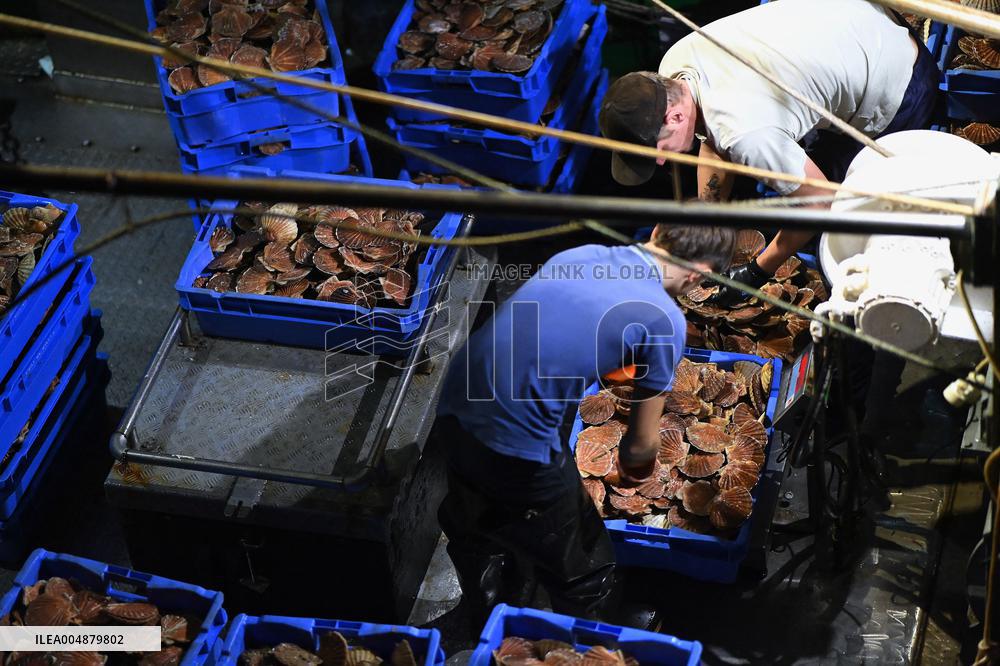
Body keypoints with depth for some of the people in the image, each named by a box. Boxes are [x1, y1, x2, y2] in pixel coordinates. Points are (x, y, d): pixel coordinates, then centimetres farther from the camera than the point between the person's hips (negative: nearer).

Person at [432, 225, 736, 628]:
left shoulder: (578, 254, 8)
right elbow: (642, 442, 1)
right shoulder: (664, 321, -10)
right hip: (518, 449, -8)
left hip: (453, 413, 8)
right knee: (583, 574, 18)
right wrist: (633, 464, 24)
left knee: (476, 537, 33)